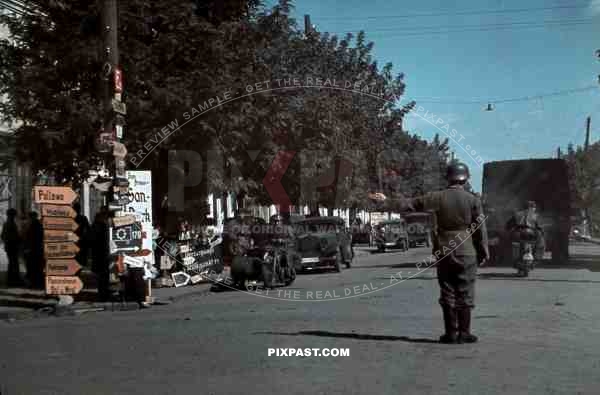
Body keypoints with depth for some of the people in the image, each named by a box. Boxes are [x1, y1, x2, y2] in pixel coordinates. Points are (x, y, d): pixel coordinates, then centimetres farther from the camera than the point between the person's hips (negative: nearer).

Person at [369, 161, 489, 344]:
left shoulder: (438, 197, -2)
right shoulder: (473, 200, -3)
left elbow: (411, 203, 1)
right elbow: (480, 228, -3)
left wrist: (387, 202, 11)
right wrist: (484, 252, 6)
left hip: (444, 252, 1)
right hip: (466, 253, -1)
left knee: (448, 293, 7)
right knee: (465, 293, 4)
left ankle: (451, 333, 8)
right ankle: (464, 333, 4)